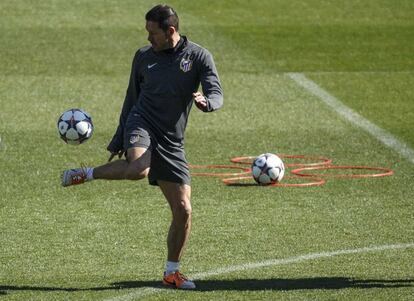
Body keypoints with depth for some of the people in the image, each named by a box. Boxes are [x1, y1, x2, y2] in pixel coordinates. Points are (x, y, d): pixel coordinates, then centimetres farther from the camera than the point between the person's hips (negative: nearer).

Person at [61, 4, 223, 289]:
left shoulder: (199, 56, 1)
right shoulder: (143, 56, 7)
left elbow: (217, 95, -8)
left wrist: (205, 101, -33)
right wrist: (119, 140, 20)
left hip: (172, 142, 1)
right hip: (141, 124, -1)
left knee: (183, 210, -2)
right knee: (139, 168, -38)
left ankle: (172, 272, 14)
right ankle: (85, 174, -14)